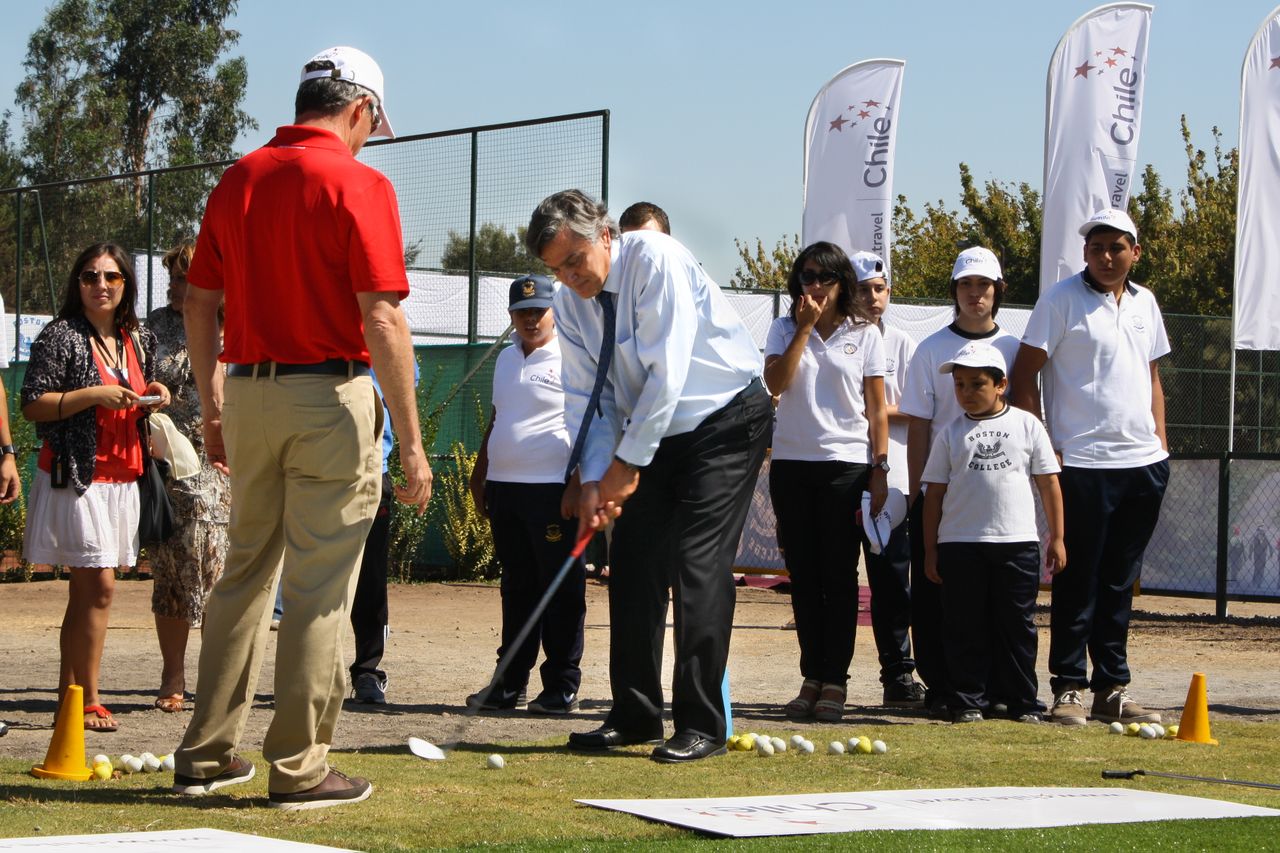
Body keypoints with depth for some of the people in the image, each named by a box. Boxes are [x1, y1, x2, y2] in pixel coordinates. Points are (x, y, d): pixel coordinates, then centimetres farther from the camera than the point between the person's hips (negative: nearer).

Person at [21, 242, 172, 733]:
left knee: (85, 592, 8)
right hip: (76, 476, -7)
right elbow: (32, 405, -11)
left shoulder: (137, 340, 15)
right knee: (98, 586, -11)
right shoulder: (62, 337, -6)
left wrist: (152, 398, 5)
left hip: (122, 479, 7)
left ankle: (67, 696, 10)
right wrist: (92, 395, -19)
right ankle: (88, 699, -5)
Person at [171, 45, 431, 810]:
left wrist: (214, 406, 20)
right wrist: (411, 442, -13)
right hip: (331, 396, -6)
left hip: (248, 394, 6)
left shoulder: (239, 180, 8)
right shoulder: (359, 185, -10)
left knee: (245, 574, 16)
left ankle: (207, 754, 19)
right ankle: (299, 768, 2)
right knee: (319, 590, 0)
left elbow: (200, 302, 11)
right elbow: (382, 321, -16)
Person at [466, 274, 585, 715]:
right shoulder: (506, 359, 18)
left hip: (552, 491, -7)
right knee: (516, 590, 11)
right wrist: (479, 477, 20)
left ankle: (562, 686, -1)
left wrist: (577, 487, -19)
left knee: (561, 591, -4)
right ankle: (509, 683, 15)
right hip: (505, 491, 8)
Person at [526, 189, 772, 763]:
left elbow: (667, 374, -26)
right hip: (655, 436, 7)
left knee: (697, 565, -15)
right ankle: (635, 716, 11)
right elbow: (588, 399, 1)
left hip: (727, 422, -7)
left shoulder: (655, 260, -23)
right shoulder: (572, 304, -1)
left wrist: (628, 462, -21)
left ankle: (701, 726, -12)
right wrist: (593, 480, -13)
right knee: (633, 565, 1)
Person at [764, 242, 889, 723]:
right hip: (792, 462, 2)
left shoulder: (864, 335, 5)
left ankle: (834, 682, 0)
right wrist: (806, 327, -10)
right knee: (803, 576, 4)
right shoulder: (785, 330, 8)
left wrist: (880, 468, -2)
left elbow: (876, 408, 5)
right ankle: (811, 678, 9)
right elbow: (775, 382, -9)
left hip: (846, 464, -2)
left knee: (839, 575, -2)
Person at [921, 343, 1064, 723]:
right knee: (965, 625, 2)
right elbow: (934, 493, 7)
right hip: (961, 544, 1)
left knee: (1017, 624, 4)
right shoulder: (952, 434, 6)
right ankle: (968, 701, 8)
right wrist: (930, 549, 3)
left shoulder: (1026, 425, 5)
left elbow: (1049, 482, 8)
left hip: (1018, 542, 0)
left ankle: (1022, 702, 11)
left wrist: (1056, 538, 4)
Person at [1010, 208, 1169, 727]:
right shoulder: (1062, 299, -5)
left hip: (1142, 462, 6)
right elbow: (1023, 376, -6)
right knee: (1078, 582, -3)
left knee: (1120, 584, 10)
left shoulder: (1144, 303, 14)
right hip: (1082, 464, -6)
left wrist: (1161, 442, 13)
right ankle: (1068, 689, 3)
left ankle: (1112, 690, 16)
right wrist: (1042, 447, -11)